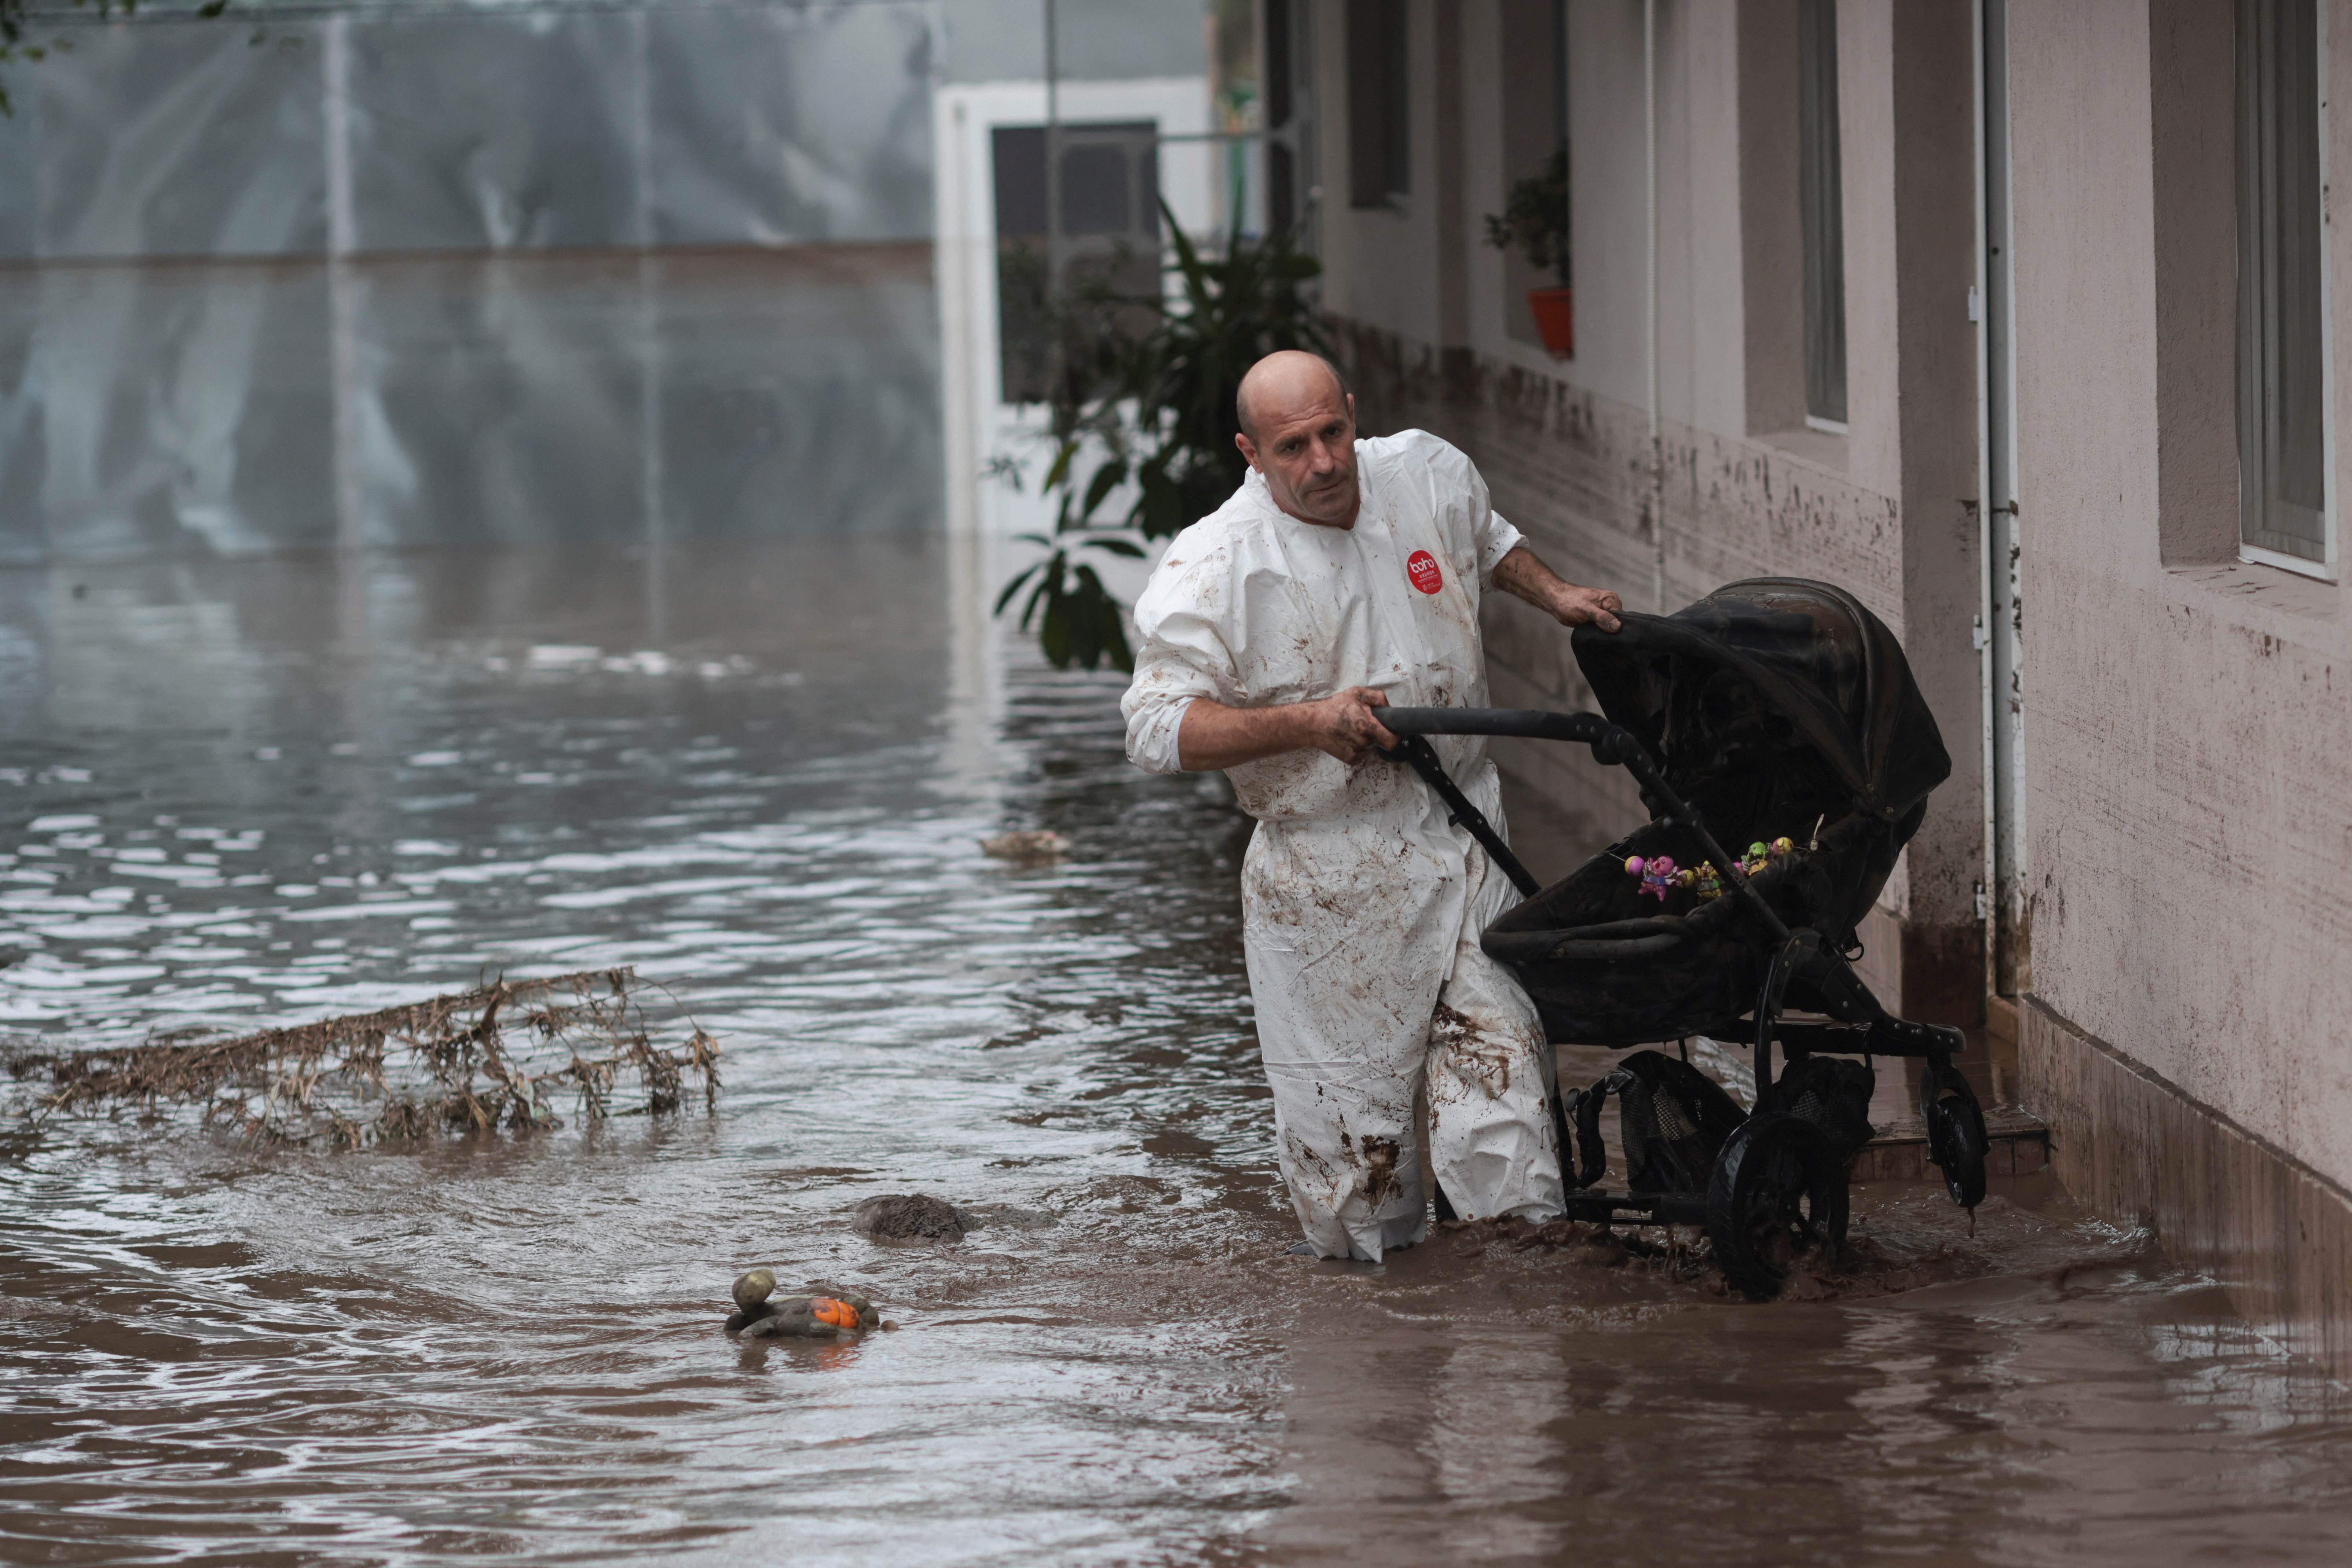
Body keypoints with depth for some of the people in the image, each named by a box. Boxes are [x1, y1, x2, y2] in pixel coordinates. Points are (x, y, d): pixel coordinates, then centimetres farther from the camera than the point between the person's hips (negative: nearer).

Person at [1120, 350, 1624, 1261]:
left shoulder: (1430, 476, 3)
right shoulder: (1212, 567, -14)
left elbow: (1486, 542, 28)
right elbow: (1158, 730, -17)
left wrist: (1553, 596, 14)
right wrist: (1308, 723, -24)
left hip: (1460, 834, 4)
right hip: (1327, 868, -4)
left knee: (1497, 1043, -6)